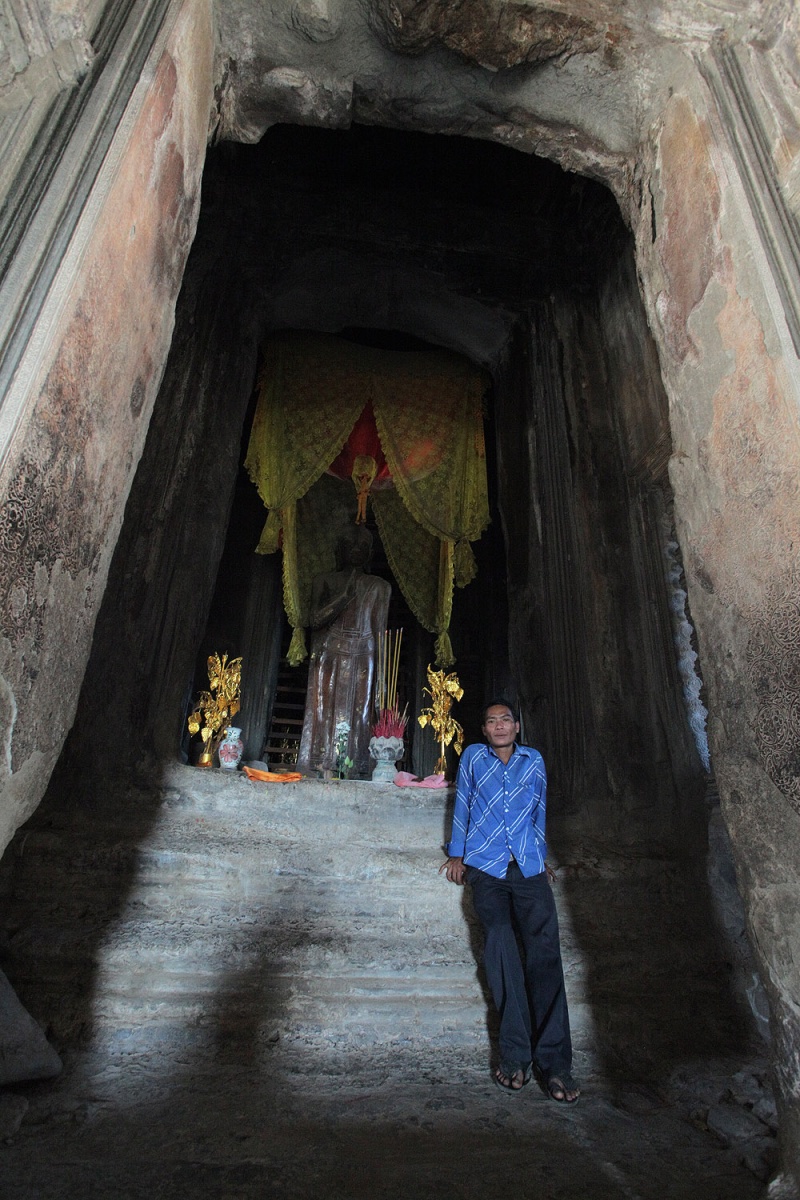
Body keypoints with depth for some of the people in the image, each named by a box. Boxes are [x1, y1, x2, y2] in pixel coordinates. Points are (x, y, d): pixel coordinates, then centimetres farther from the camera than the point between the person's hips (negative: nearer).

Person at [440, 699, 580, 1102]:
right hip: (486, 869, -1)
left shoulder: (534, 760, 12)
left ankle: (553, 1061, -4)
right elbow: (462, 806, 13)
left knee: (544, 953, -10)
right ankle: (515, 1054, 1)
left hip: (529, 869, 1)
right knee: (501, 953, -10)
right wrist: (456, 854, 14)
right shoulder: (473, 756, 7)